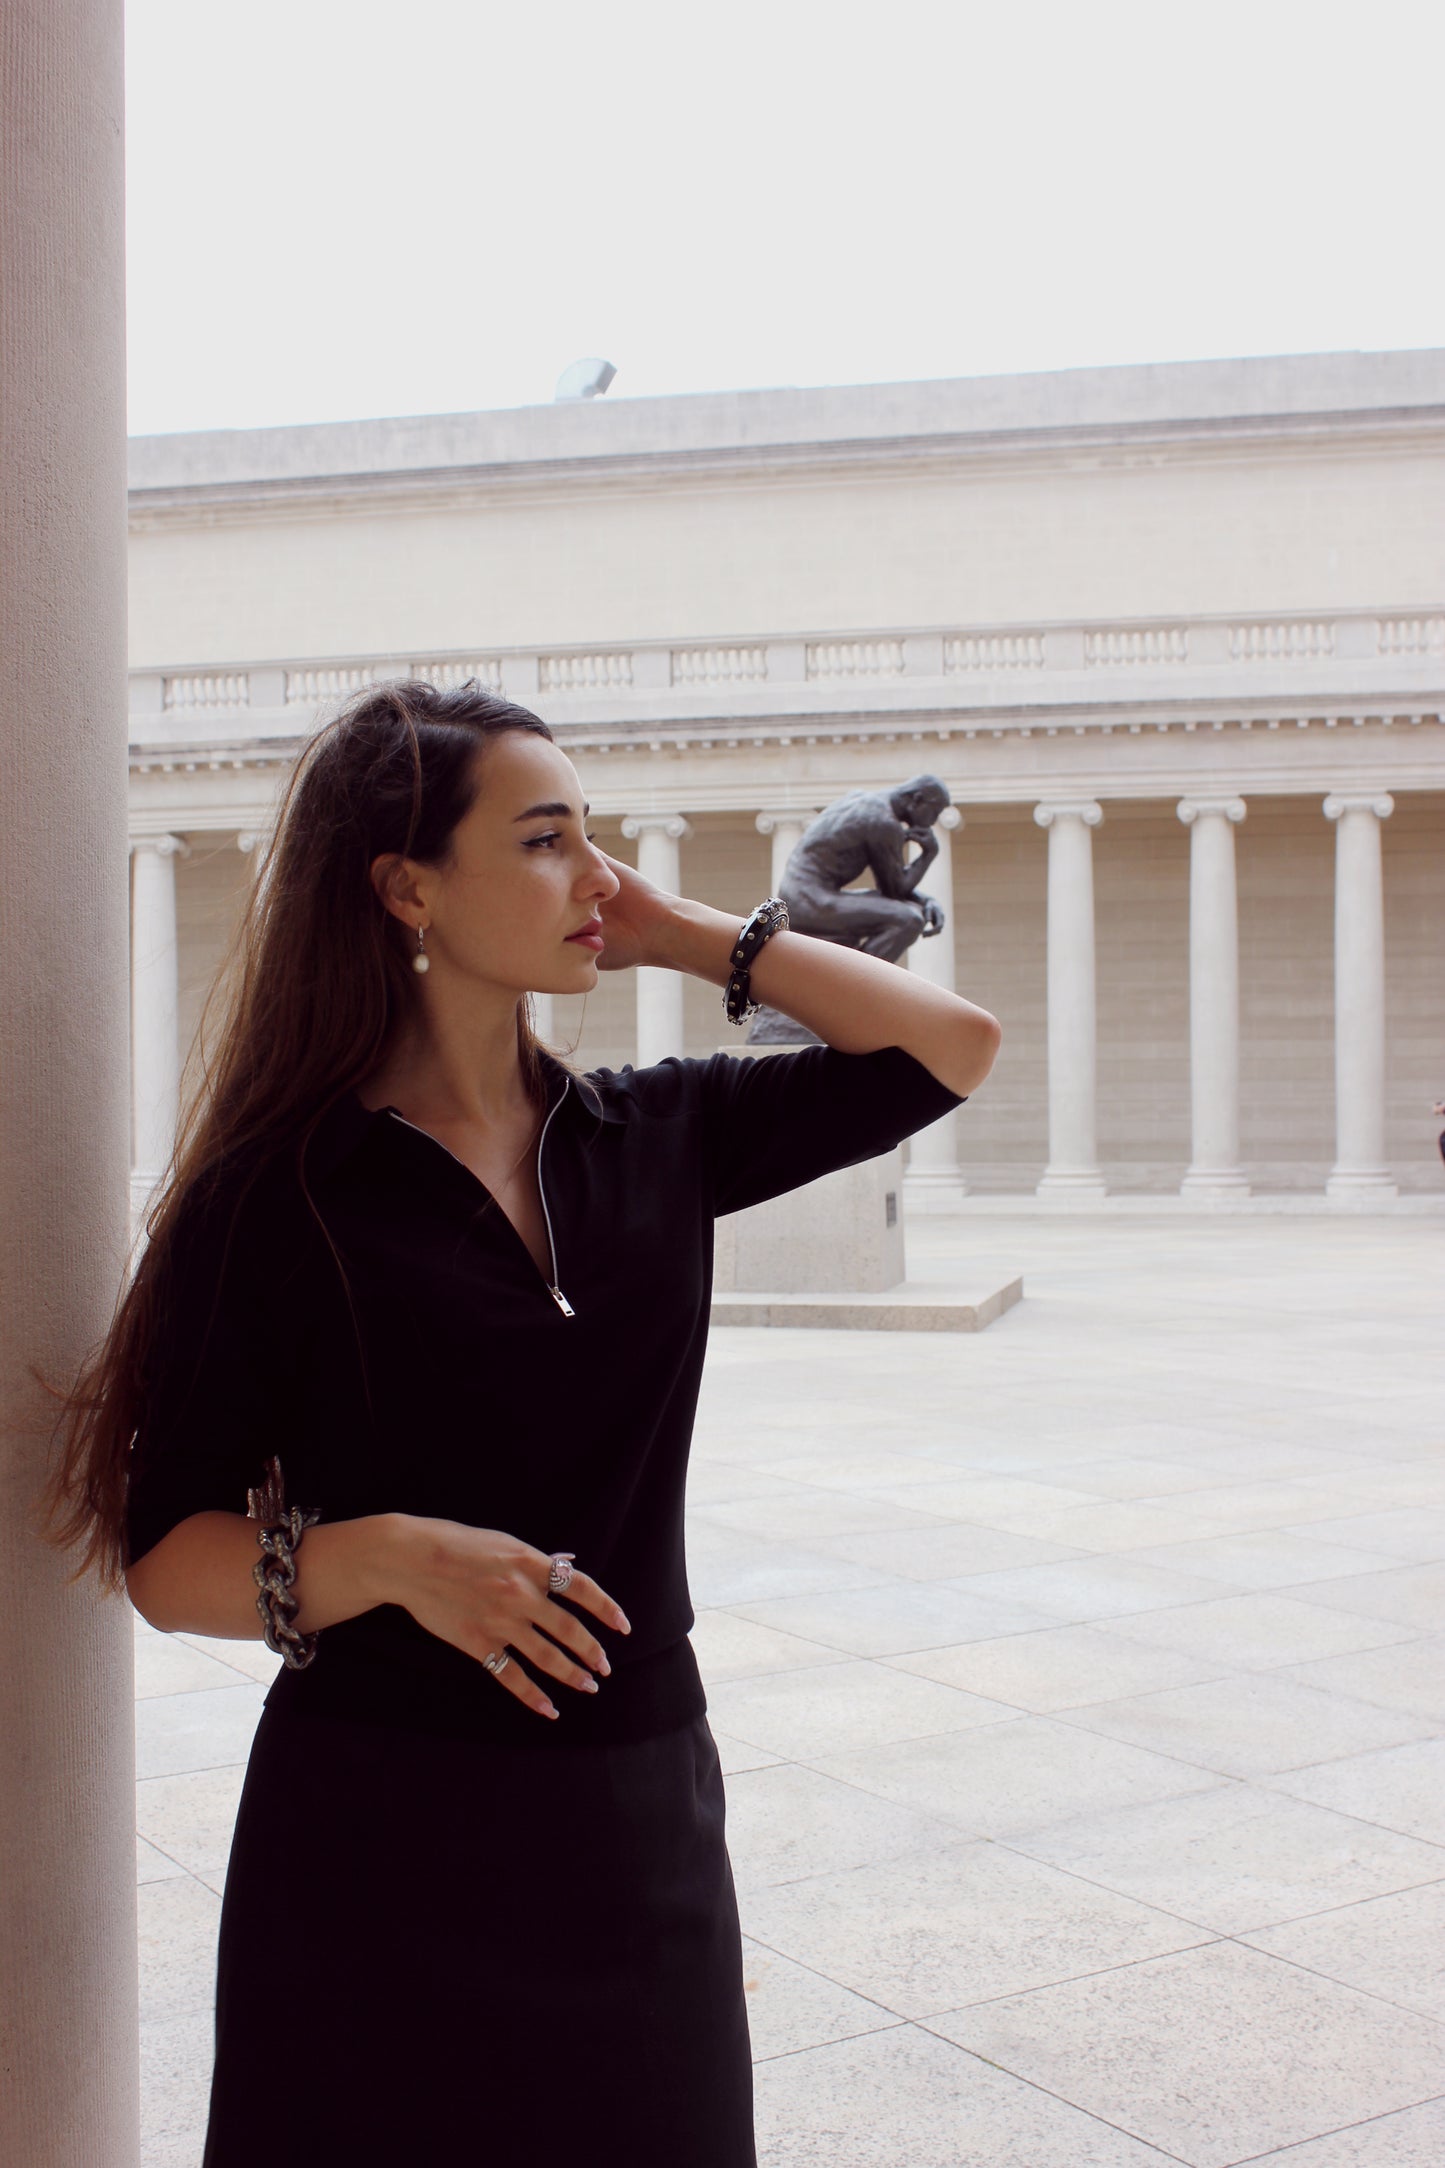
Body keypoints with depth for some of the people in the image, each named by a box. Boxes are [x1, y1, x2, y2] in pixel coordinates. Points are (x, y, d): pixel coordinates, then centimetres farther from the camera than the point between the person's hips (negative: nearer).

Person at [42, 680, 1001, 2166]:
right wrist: (385, 1557, -27)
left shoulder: (653, 1138, 1)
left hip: (643, 1819, 4)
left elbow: (953, 1048, 3)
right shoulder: (277, 1195, -11)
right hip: (388, 1835, -4)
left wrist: (693, 936, -1)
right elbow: (164, 1556, -9)